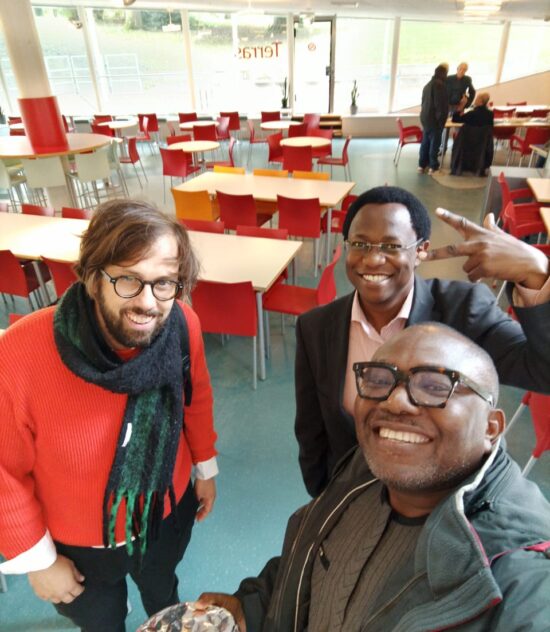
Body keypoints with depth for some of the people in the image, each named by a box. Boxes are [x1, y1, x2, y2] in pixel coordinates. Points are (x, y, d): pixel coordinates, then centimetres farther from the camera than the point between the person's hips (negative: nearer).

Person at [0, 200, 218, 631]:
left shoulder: (183, 325, -25)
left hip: (168, 514, 3)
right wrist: (38, 560, -9)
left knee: (163, 594, 36)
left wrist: (206, 467, 6)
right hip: (78, 544, -2)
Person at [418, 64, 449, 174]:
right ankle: (433, 166, 2)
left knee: (425, 141, 13)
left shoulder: (428, 84, 13)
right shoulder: (439, 84, -14)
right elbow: (440, 104, -18)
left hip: (425, 117, 9)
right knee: (435, 142, -2)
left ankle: (422, 165, 15)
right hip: (434, 118, -9)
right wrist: (441, 118, -12)